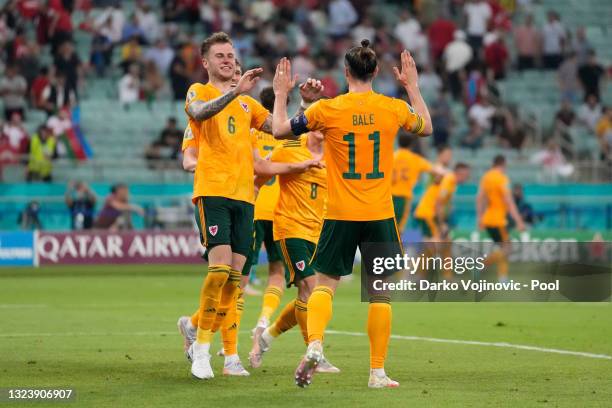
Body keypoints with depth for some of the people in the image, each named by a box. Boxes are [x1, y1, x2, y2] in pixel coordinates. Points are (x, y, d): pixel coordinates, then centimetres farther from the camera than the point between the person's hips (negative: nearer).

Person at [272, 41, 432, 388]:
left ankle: (315, 344, -15)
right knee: (380, 291, 6)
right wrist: (413, 88, 32)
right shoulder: (395, 108, 0)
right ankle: (378, 372, 5)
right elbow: (426, 127, 22)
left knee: (325, 284, 10)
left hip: (340, 215, 0)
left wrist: (281, 94, 21)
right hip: (379, 215, 1)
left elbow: (280, 130, 7)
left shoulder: (327, 109, -5)